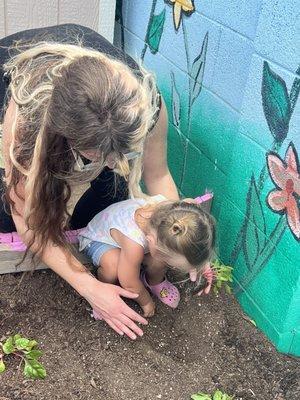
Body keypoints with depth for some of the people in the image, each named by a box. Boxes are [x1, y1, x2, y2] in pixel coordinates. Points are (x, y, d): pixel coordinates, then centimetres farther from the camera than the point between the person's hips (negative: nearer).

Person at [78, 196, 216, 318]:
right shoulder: (134, 245, -46)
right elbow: (130, 284, -28)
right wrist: (146, 302, -8)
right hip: (96, 239, -5)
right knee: (113, 265, -37)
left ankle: (154, 282, 14)